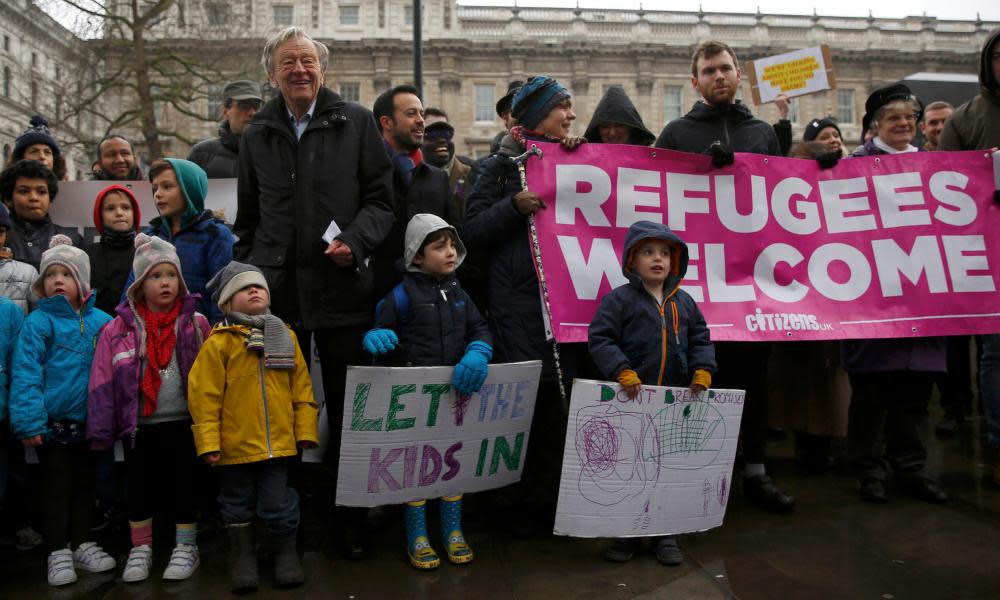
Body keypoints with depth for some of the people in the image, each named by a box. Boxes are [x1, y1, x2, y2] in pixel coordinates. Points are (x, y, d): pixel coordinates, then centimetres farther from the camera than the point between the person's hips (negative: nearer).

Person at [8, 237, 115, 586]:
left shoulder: (101, 322, 0)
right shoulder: (38, 322, -10)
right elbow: (25, 374, -15)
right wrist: (29, 422, -20)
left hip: (89, 423, 4)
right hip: (52, 423, -4)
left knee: (84, 485, 16)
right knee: (56, 487, 8)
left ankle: (81, 544, 31)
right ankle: (58, 552, 21)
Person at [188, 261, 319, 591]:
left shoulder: (285, 336, 5)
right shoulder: (219, 342, -6)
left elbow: (301, 387, 7)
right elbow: (203, 393, -8)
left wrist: (305, 430, 5)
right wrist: (208, 441, -11)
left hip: (279, 442, 2)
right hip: (235, 444, -1)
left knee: (279, 504, 9)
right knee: (238, 505, 15)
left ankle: (285, 554, 28)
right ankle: (242, 557, 32)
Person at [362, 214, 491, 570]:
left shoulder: (458, 294, 9)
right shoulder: (402, 296, -7)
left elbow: (479, 329, 5)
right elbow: (381, 331, -3)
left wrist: (477, 354, -15)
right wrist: (375, 338, -27)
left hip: (455, 392, 5)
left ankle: (452, 531, 30)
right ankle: (417, 537, 21)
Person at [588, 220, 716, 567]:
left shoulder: (684, 302, 10)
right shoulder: (619, 300, -5)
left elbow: (700, 340, 14)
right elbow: (600, 339, -11)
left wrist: (703, 370, -3)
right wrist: (622, 371, -22)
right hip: (631, 399, -4)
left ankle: (665, 534, 24)